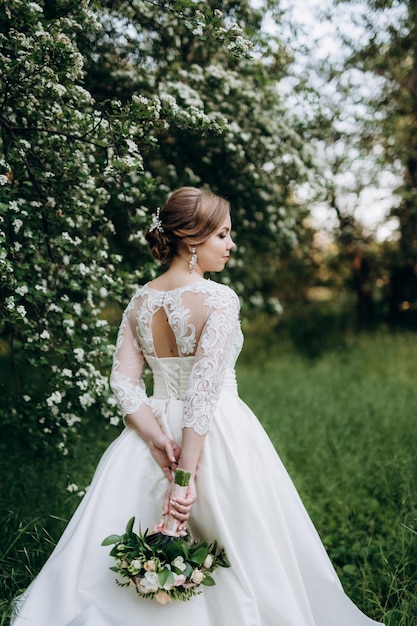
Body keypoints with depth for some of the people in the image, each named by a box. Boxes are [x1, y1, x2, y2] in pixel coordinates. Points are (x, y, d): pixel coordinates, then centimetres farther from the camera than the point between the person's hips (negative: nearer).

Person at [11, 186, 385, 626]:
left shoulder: (139, 301, 2)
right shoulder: (219, 299, -16)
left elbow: (124, 383, -4)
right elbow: (205, 388, -24)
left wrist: (161, 442, -9)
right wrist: (187, 473, -25)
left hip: (156, 431, 6)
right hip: (217, 436, -5)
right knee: (239, 550, 13)